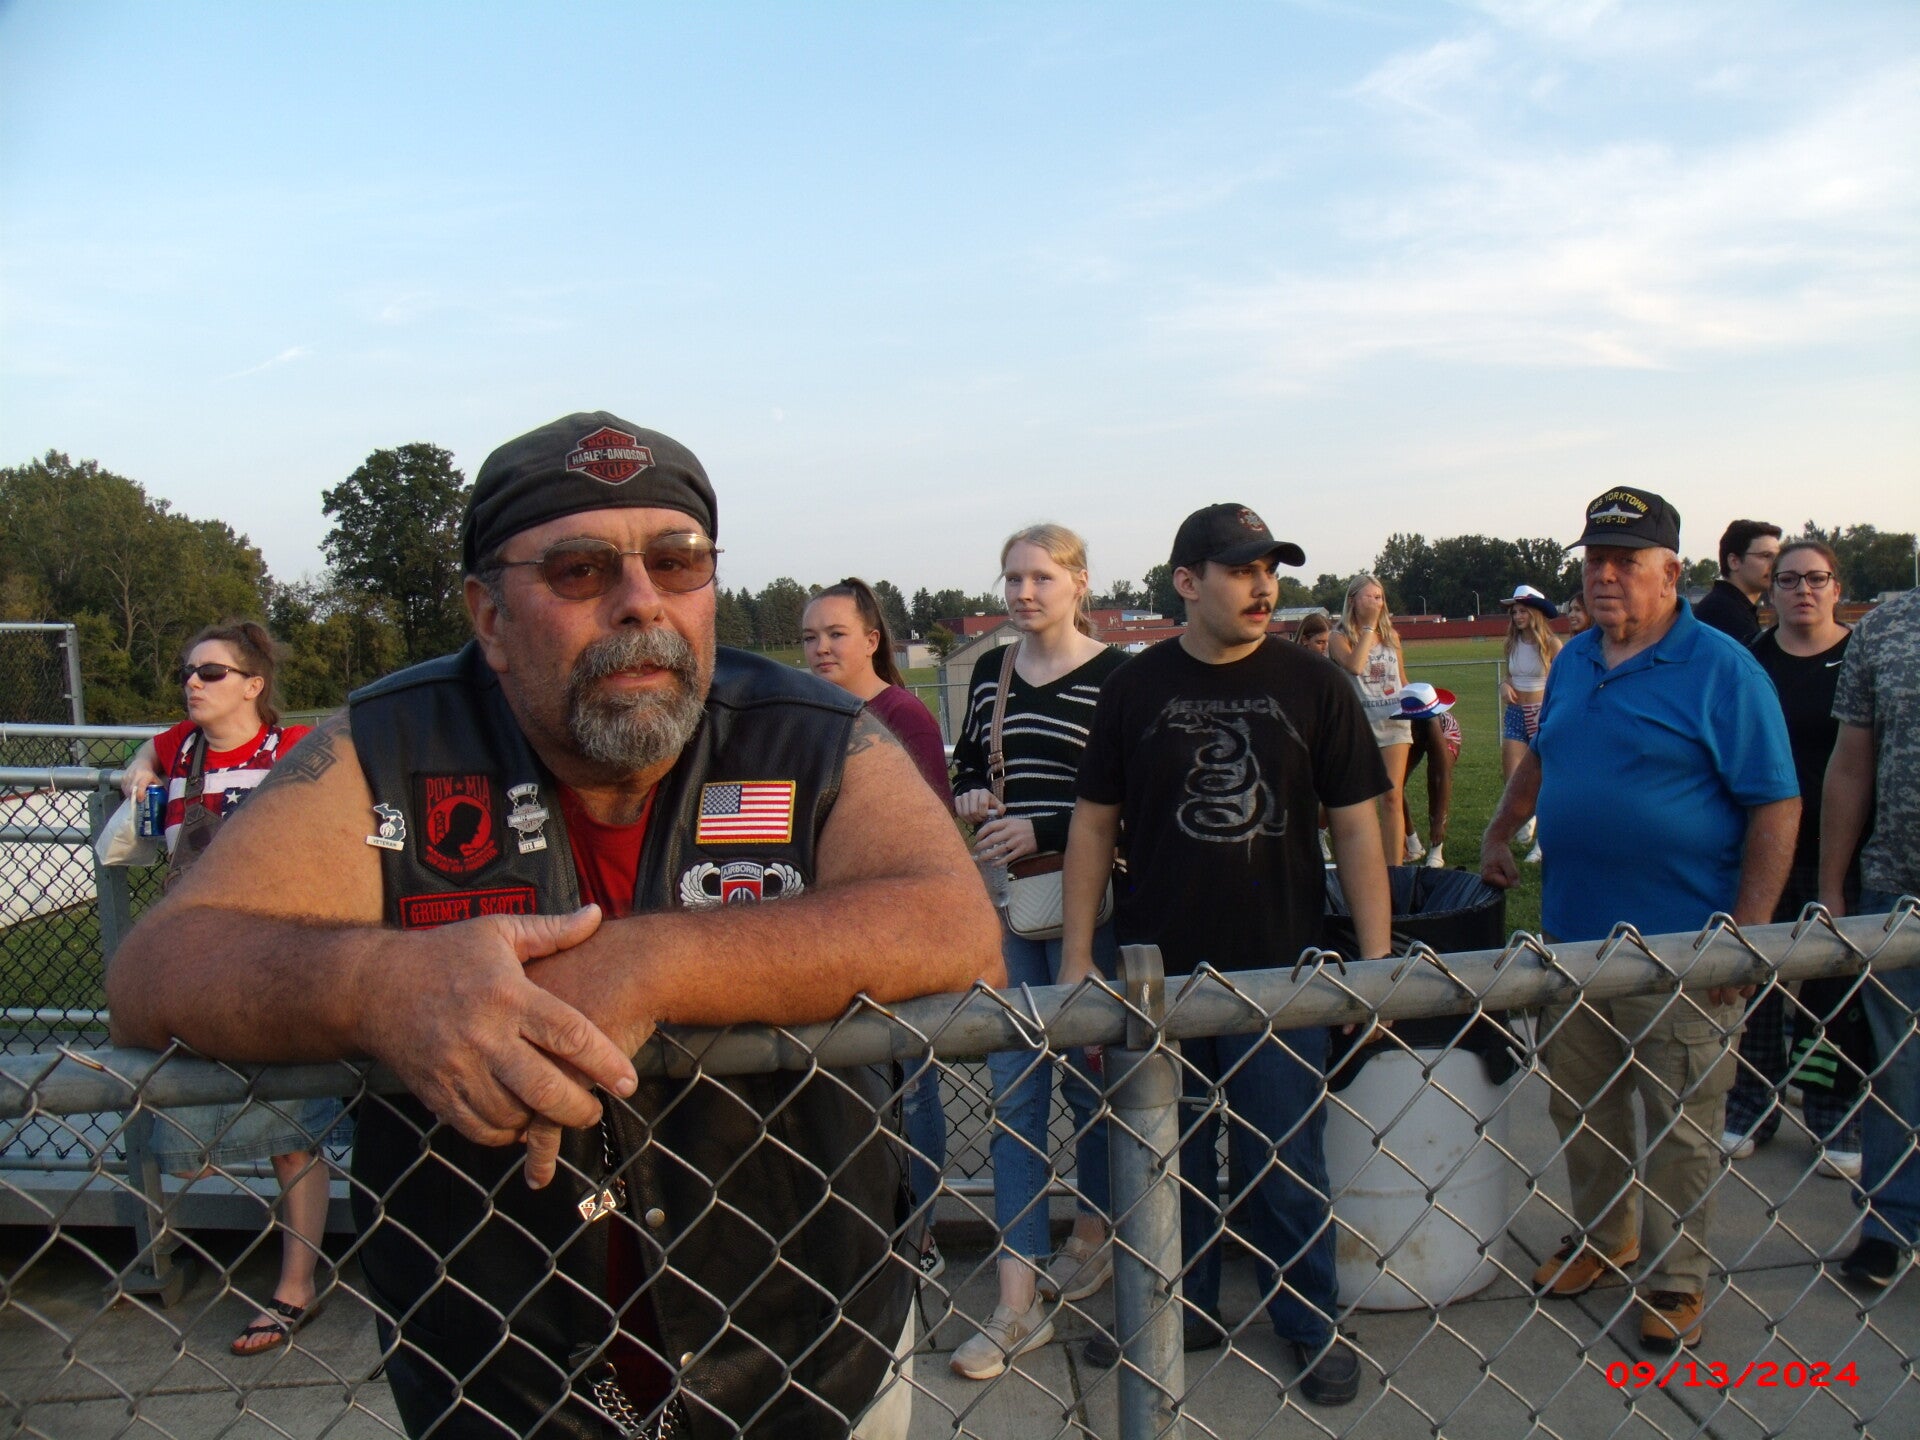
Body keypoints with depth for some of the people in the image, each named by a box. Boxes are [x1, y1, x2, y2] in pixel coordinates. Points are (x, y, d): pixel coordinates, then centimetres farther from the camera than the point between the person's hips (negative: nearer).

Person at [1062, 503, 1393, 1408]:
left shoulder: (1311, 684, -2)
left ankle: (1311, 1323, 28)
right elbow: (1094, 825, 3)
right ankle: (1181, 1307, 34)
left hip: (1281, 967, -1)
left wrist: (1378, 960, -4)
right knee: (1170, 1154, 14)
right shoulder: (1134, 689, 0)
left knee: (1287, 1158, 8)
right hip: (1159, 969, 1)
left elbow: (1356, 825, 0)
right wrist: (1076, 962, 0)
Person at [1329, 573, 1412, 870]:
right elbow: (1354, 666, -20)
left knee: (1393, 796, -1)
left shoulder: (1392, 636, 13)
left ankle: (1395, 867, 1)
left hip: (1394, 721, 3)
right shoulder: (1341, 637, -1)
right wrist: (1369, 626, -13)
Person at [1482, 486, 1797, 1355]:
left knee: (1684, 1123, 6)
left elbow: (1777, 806, -12)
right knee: (1579, 1105, 16)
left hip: (1682, 944, -6)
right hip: (1573, 933, 6)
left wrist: (1748, 934, -16)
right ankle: (1602, 1235, 36)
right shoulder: (1574, 661, 9)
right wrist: (1499, 835, 21)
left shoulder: (1722, 670, -11)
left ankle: (1676, 1281, 23)